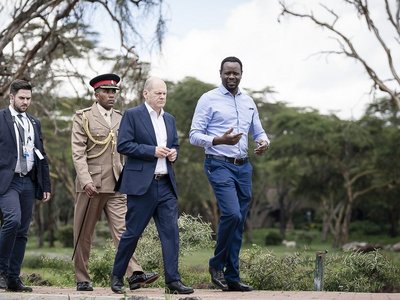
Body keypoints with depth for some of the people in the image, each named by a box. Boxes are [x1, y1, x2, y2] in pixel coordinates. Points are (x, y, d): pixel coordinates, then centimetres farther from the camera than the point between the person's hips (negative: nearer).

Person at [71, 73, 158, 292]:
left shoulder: (120, 119, 15)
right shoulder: (83, 118, 1)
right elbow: (78, 153, -6)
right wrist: (86, 180, -18)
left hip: (116, 185, 3)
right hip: (91, 184, -3)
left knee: (122, 229, -8)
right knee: (84, 234, 4)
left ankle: (135, 275, -18)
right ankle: (82, 279, 13)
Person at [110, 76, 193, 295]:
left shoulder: (169, 119, 17)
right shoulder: (132, 115, -3)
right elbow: (123, 145, -10)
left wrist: (174, 153, 3)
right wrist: (152, 151, -16)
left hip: (166, 184, 6)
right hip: (141, 183, -6)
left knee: (171, 232, -2)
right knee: (132, 232, 1)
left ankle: (173, 280, -2)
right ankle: (117, 276, 17)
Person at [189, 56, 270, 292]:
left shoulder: (248, 102, 14)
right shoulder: (209, 99, -3)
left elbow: (258, 131, 21)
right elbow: (194, 135, -7)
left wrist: (264, 142, -3)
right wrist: (220, 140, -24)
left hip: (243, 166, 6)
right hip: (220, 165, -6)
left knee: (240, 222, 6)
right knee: (232, 214, -21)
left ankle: (232, 277, 13)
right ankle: (217, 264, 0)